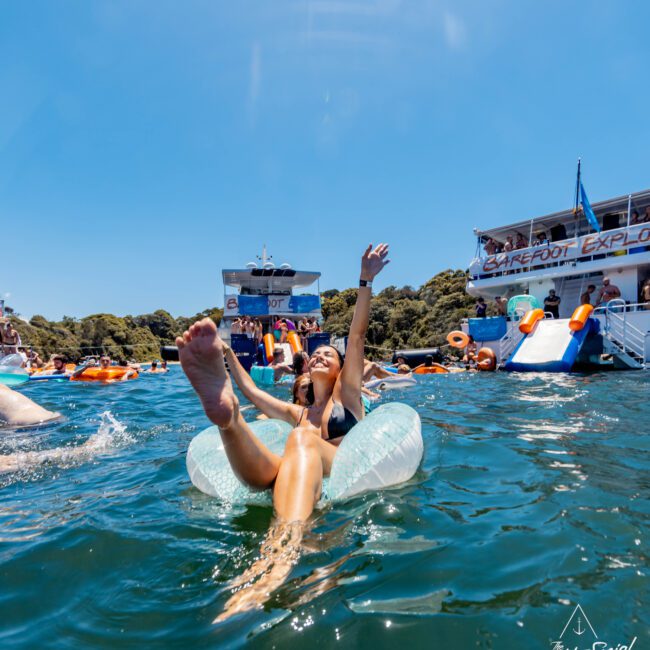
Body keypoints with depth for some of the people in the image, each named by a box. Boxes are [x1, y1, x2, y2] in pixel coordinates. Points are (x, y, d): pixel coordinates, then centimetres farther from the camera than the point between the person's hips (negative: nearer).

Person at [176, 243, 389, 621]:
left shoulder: (346, 393, 21)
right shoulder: (297, 413, 33)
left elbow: (357, 336, 10)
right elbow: (252, 391, 40)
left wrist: (366, 281, 3)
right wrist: (229, 354, 46)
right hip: (301, 485, 4)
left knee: (303, 437, -35)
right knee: (265, 467, -26)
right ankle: (226, 413, -61)